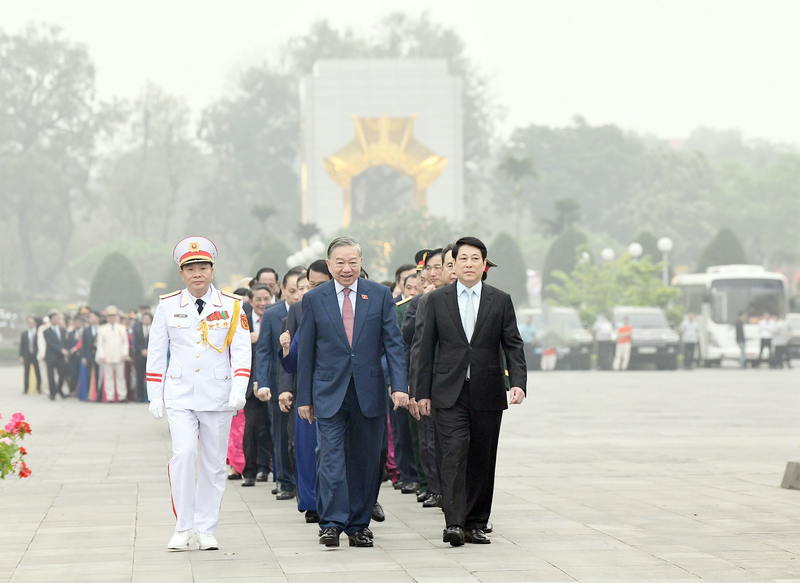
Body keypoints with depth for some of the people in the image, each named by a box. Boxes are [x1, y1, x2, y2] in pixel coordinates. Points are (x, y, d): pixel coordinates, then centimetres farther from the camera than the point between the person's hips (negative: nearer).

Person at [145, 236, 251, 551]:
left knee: (214, 463, 5)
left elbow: (241, 351, -1)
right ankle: (182, 528, -7)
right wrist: (154, 396, 4)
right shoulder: (167, 306, 4)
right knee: (183, 454, -17)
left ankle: (206, 530, 15)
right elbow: (156, 353, 8)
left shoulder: (231, 306, 3)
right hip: (180, 396, -1)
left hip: (218, 395, 1)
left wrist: (239, 389, -14)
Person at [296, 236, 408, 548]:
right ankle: (332, 524, -10)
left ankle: (358, 525, 15)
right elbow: (305, 351, 6)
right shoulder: (314, 299, 4)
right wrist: (304, 397, 3)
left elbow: (393, 343, 2)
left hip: (369, 392, 1)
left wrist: (399, 385, -10)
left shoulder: (380, 295, 5)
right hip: (329, 392, -1)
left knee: (365, 461, 6)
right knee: (330, 458, -10)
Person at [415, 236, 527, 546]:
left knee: (482, 460, 5)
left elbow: (513, 344, 6)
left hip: (487, 393, 1)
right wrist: (423, 392, 4)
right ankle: (454, 523, -16)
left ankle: (476, 524, 13)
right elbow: (426, 348, 8)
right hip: (449, 393, -1)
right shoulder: (437, 300, 6)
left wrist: (518, 382, -9)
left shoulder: (501, 300, 7)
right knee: (453, 455, -12)